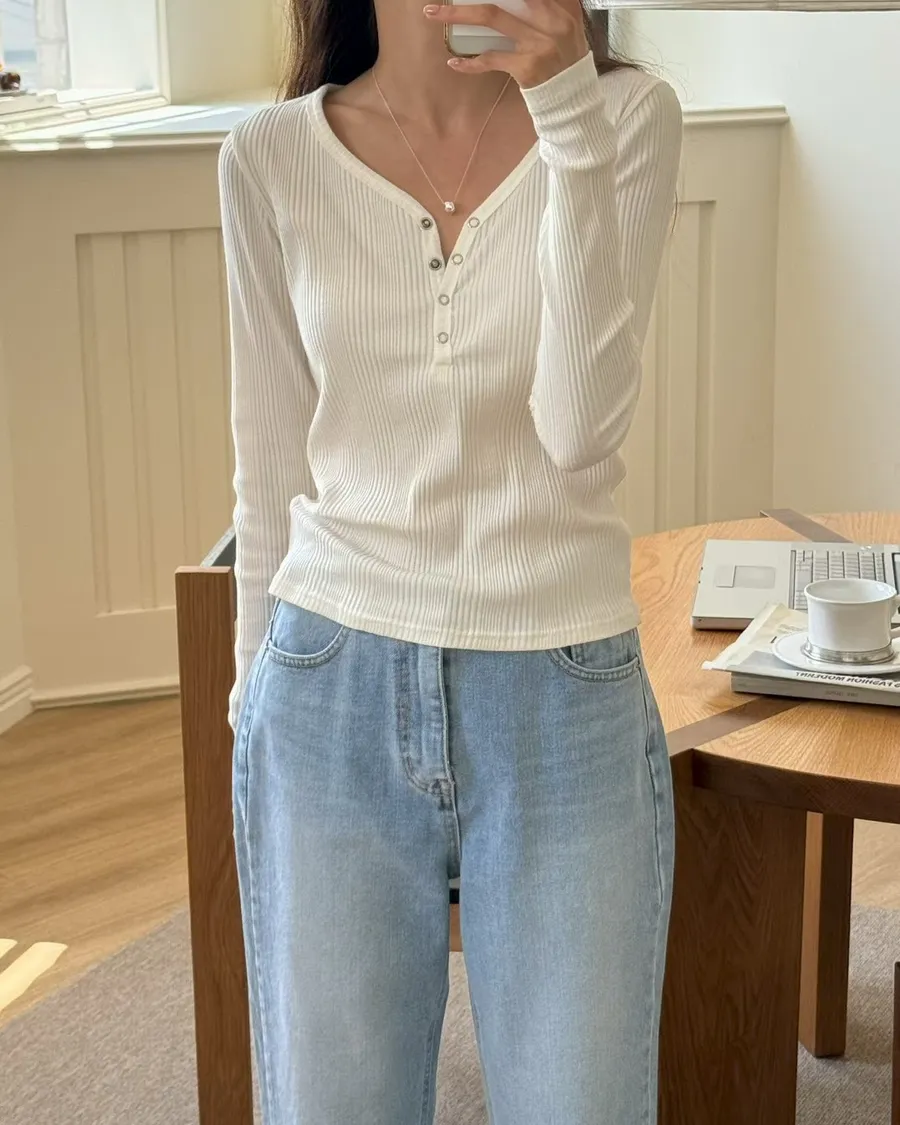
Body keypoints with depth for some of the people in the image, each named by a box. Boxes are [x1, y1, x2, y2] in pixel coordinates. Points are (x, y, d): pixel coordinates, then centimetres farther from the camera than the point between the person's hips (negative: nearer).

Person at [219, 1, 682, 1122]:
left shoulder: (626, 116, -3)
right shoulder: (271, 158, 0)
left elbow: (580, 425, -15)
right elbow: (270, 470, 8)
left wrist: (566, 108, -20)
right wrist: (258, 688, 13)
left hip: (563, 700, 0)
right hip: (335, 697, 1)